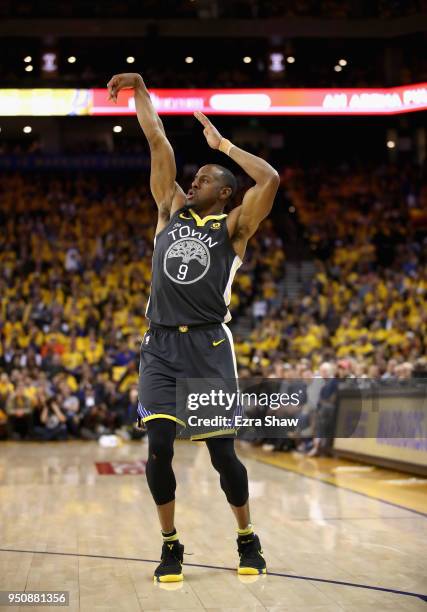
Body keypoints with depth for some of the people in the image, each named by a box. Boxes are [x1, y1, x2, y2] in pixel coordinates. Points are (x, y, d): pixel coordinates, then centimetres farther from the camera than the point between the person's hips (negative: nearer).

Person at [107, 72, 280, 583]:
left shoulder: (233, 226, 5)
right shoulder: (171, 210, 16)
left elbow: (270, 179, -10)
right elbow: (158, 143, 13)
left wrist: (221, 143, 0)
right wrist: (140, 91, 12)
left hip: (209, 348, -3)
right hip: (160, 347, 3)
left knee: (222, 452, 0)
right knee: (159, 448, -6)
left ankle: (247, 539, 21)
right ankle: (170, 545, 12)